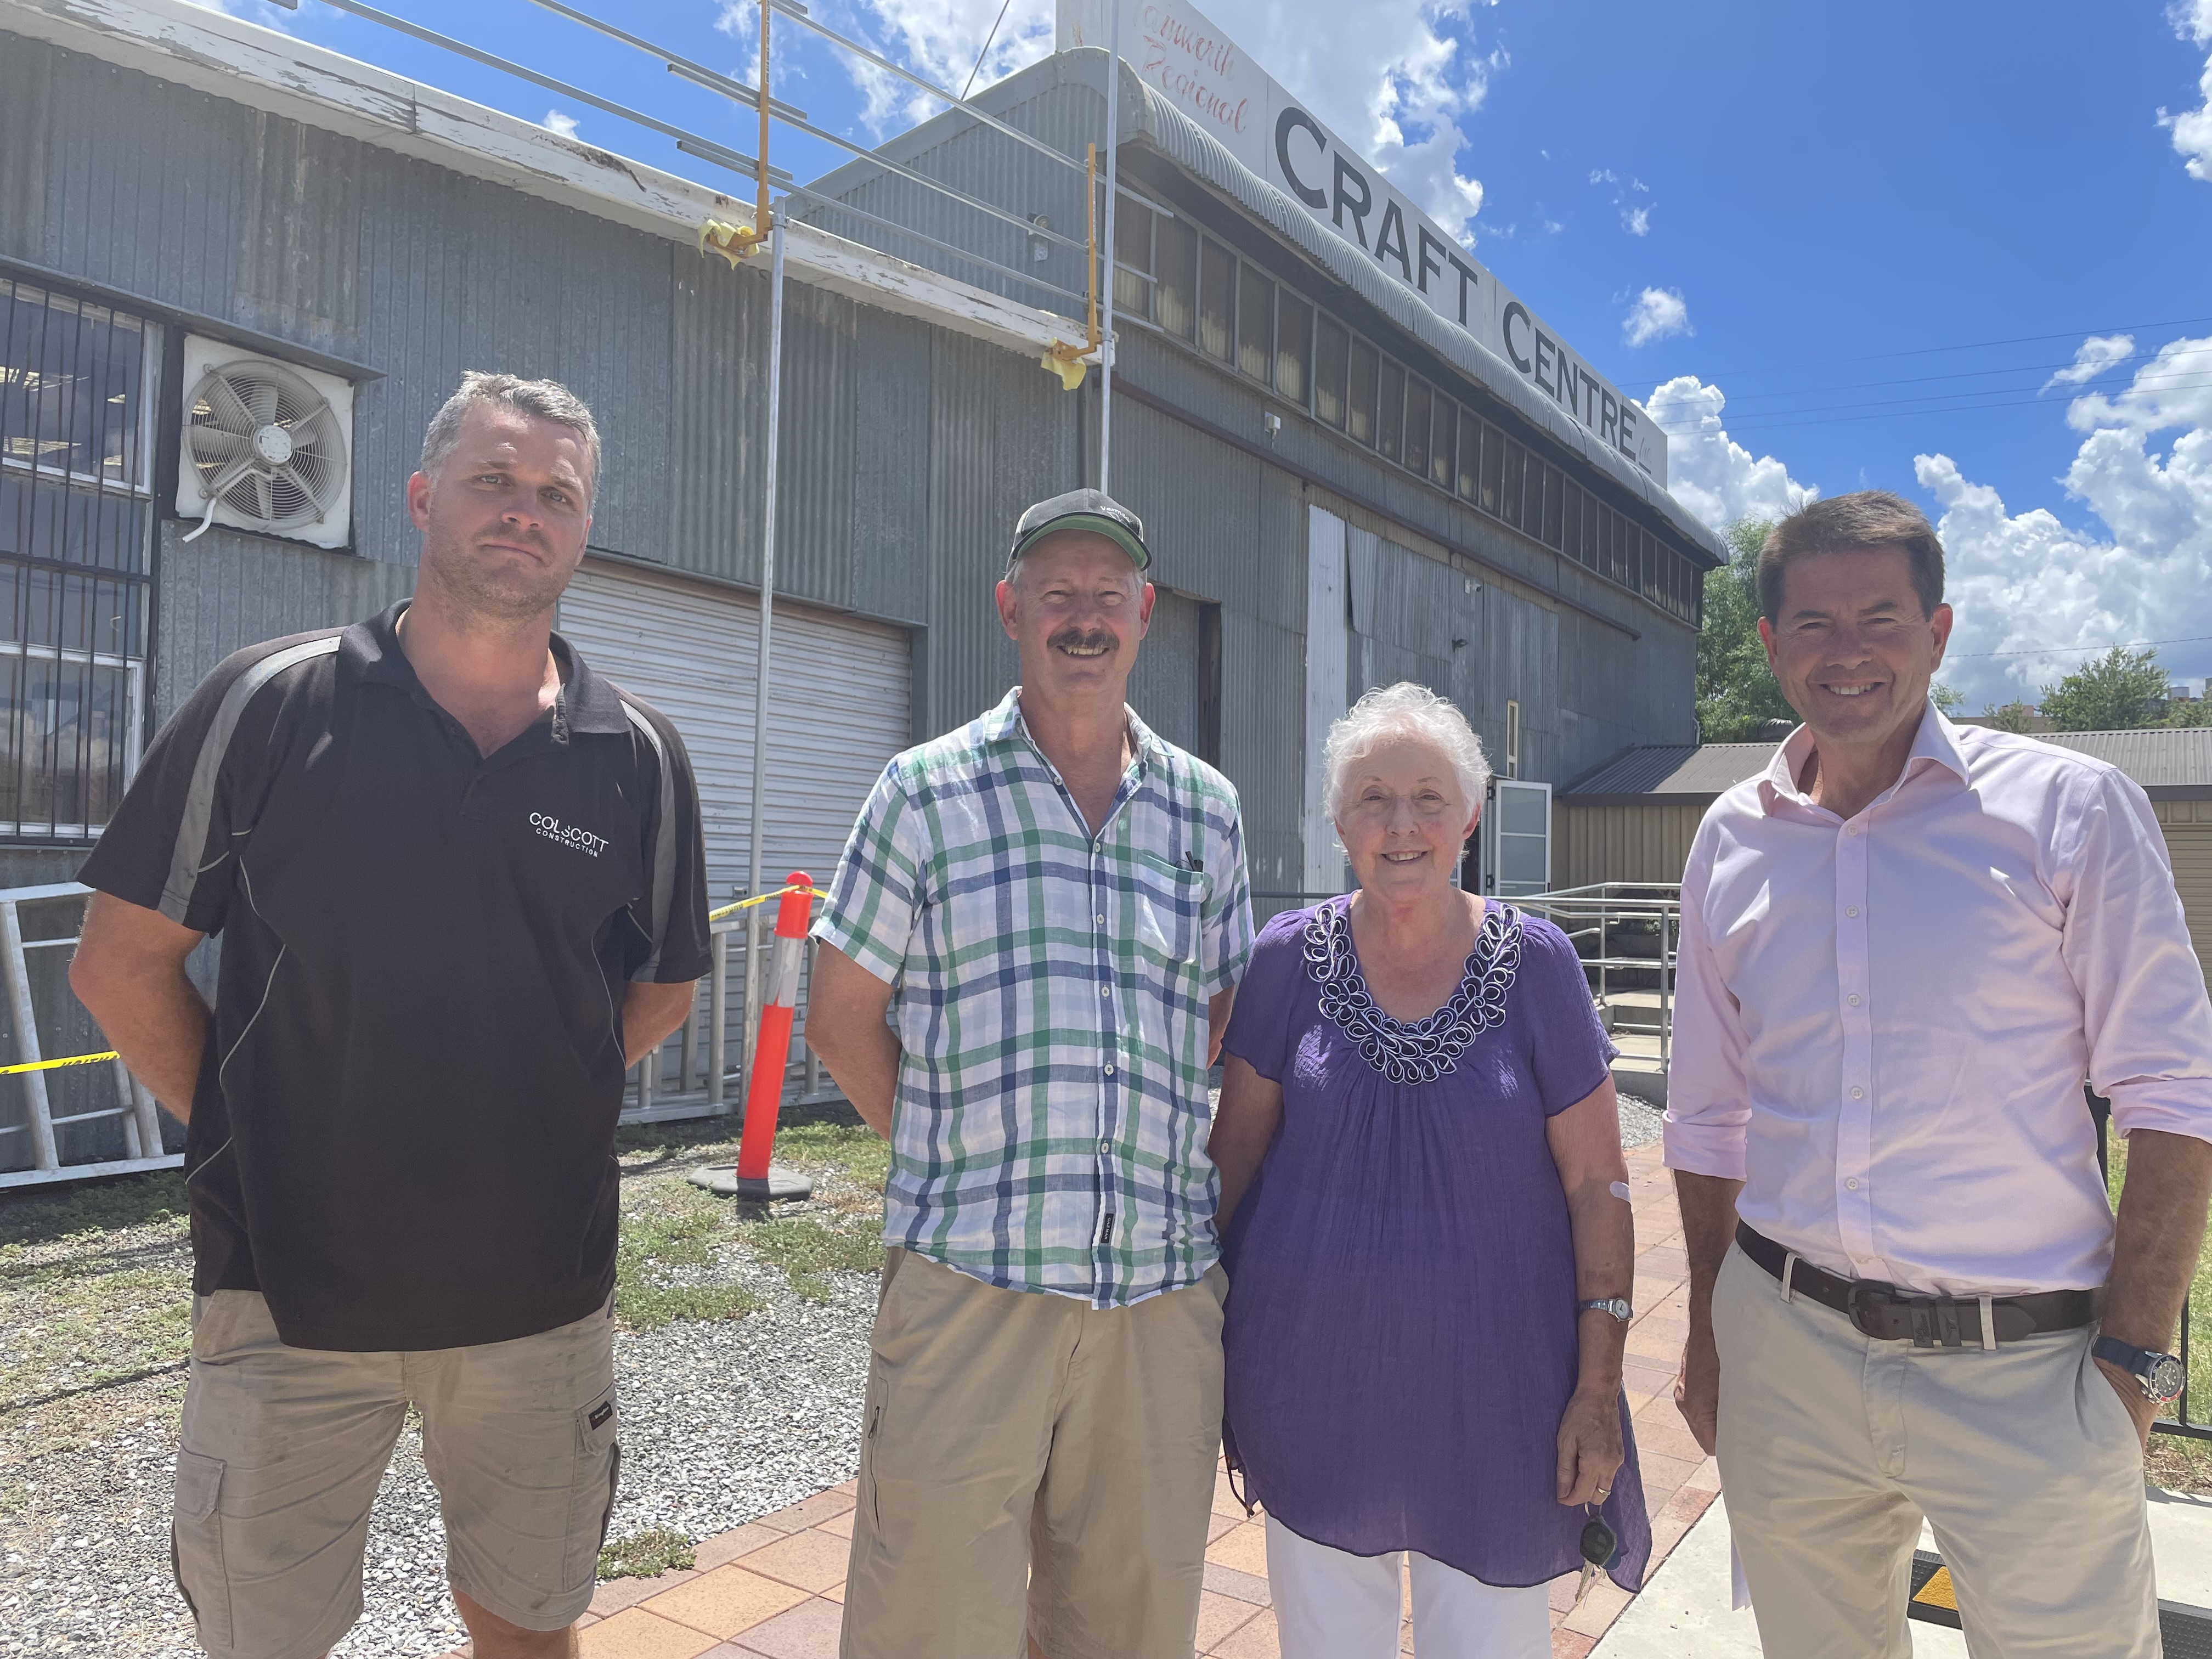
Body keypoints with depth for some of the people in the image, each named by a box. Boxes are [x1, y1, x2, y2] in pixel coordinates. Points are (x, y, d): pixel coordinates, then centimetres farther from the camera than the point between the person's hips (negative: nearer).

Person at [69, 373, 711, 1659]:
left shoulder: (639, 756, 0)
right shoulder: (270, 704, -4)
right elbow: (123, 960, 1)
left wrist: (528, 1106, 3)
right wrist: (252, 1128, 0)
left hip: (539, 1295, 2)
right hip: (293, 1290, -1)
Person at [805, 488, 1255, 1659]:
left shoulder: (1207, 809, 10)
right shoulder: (926, 793, 1)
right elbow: (841, 1018, 4)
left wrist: (1145, 1143, 8)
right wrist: (953, 1157, 3)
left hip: (1165, 1286, 3)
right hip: (969, 1279, -3)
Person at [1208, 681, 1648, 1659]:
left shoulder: (1534, 963, -7)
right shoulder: (1291, 957, -4)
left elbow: (1596, 1184, -4)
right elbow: (1236, 1151, 3)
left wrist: (1599, 1387, -6)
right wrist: (1210, 1325, 3)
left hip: (1489, 1385, -1)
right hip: (1313, 1375, 1)